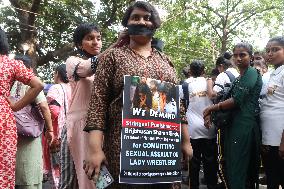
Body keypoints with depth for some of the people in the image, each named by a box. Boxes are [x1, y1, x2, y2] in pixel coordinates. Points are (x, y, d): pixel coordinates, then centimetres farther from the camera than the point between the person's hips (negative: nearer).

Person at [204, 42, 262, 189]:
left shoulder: (252, 73, -6)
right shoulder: (238, 79, 22)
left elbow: (236, 100, -14)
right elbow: (229, 100, 19)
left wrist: (212, 108, -6)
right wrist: (210, 114, 4)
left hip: (244, 126, -9)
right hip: (234, 125, 9)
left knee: (238, 168, -7)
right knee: (231, 165, 13)